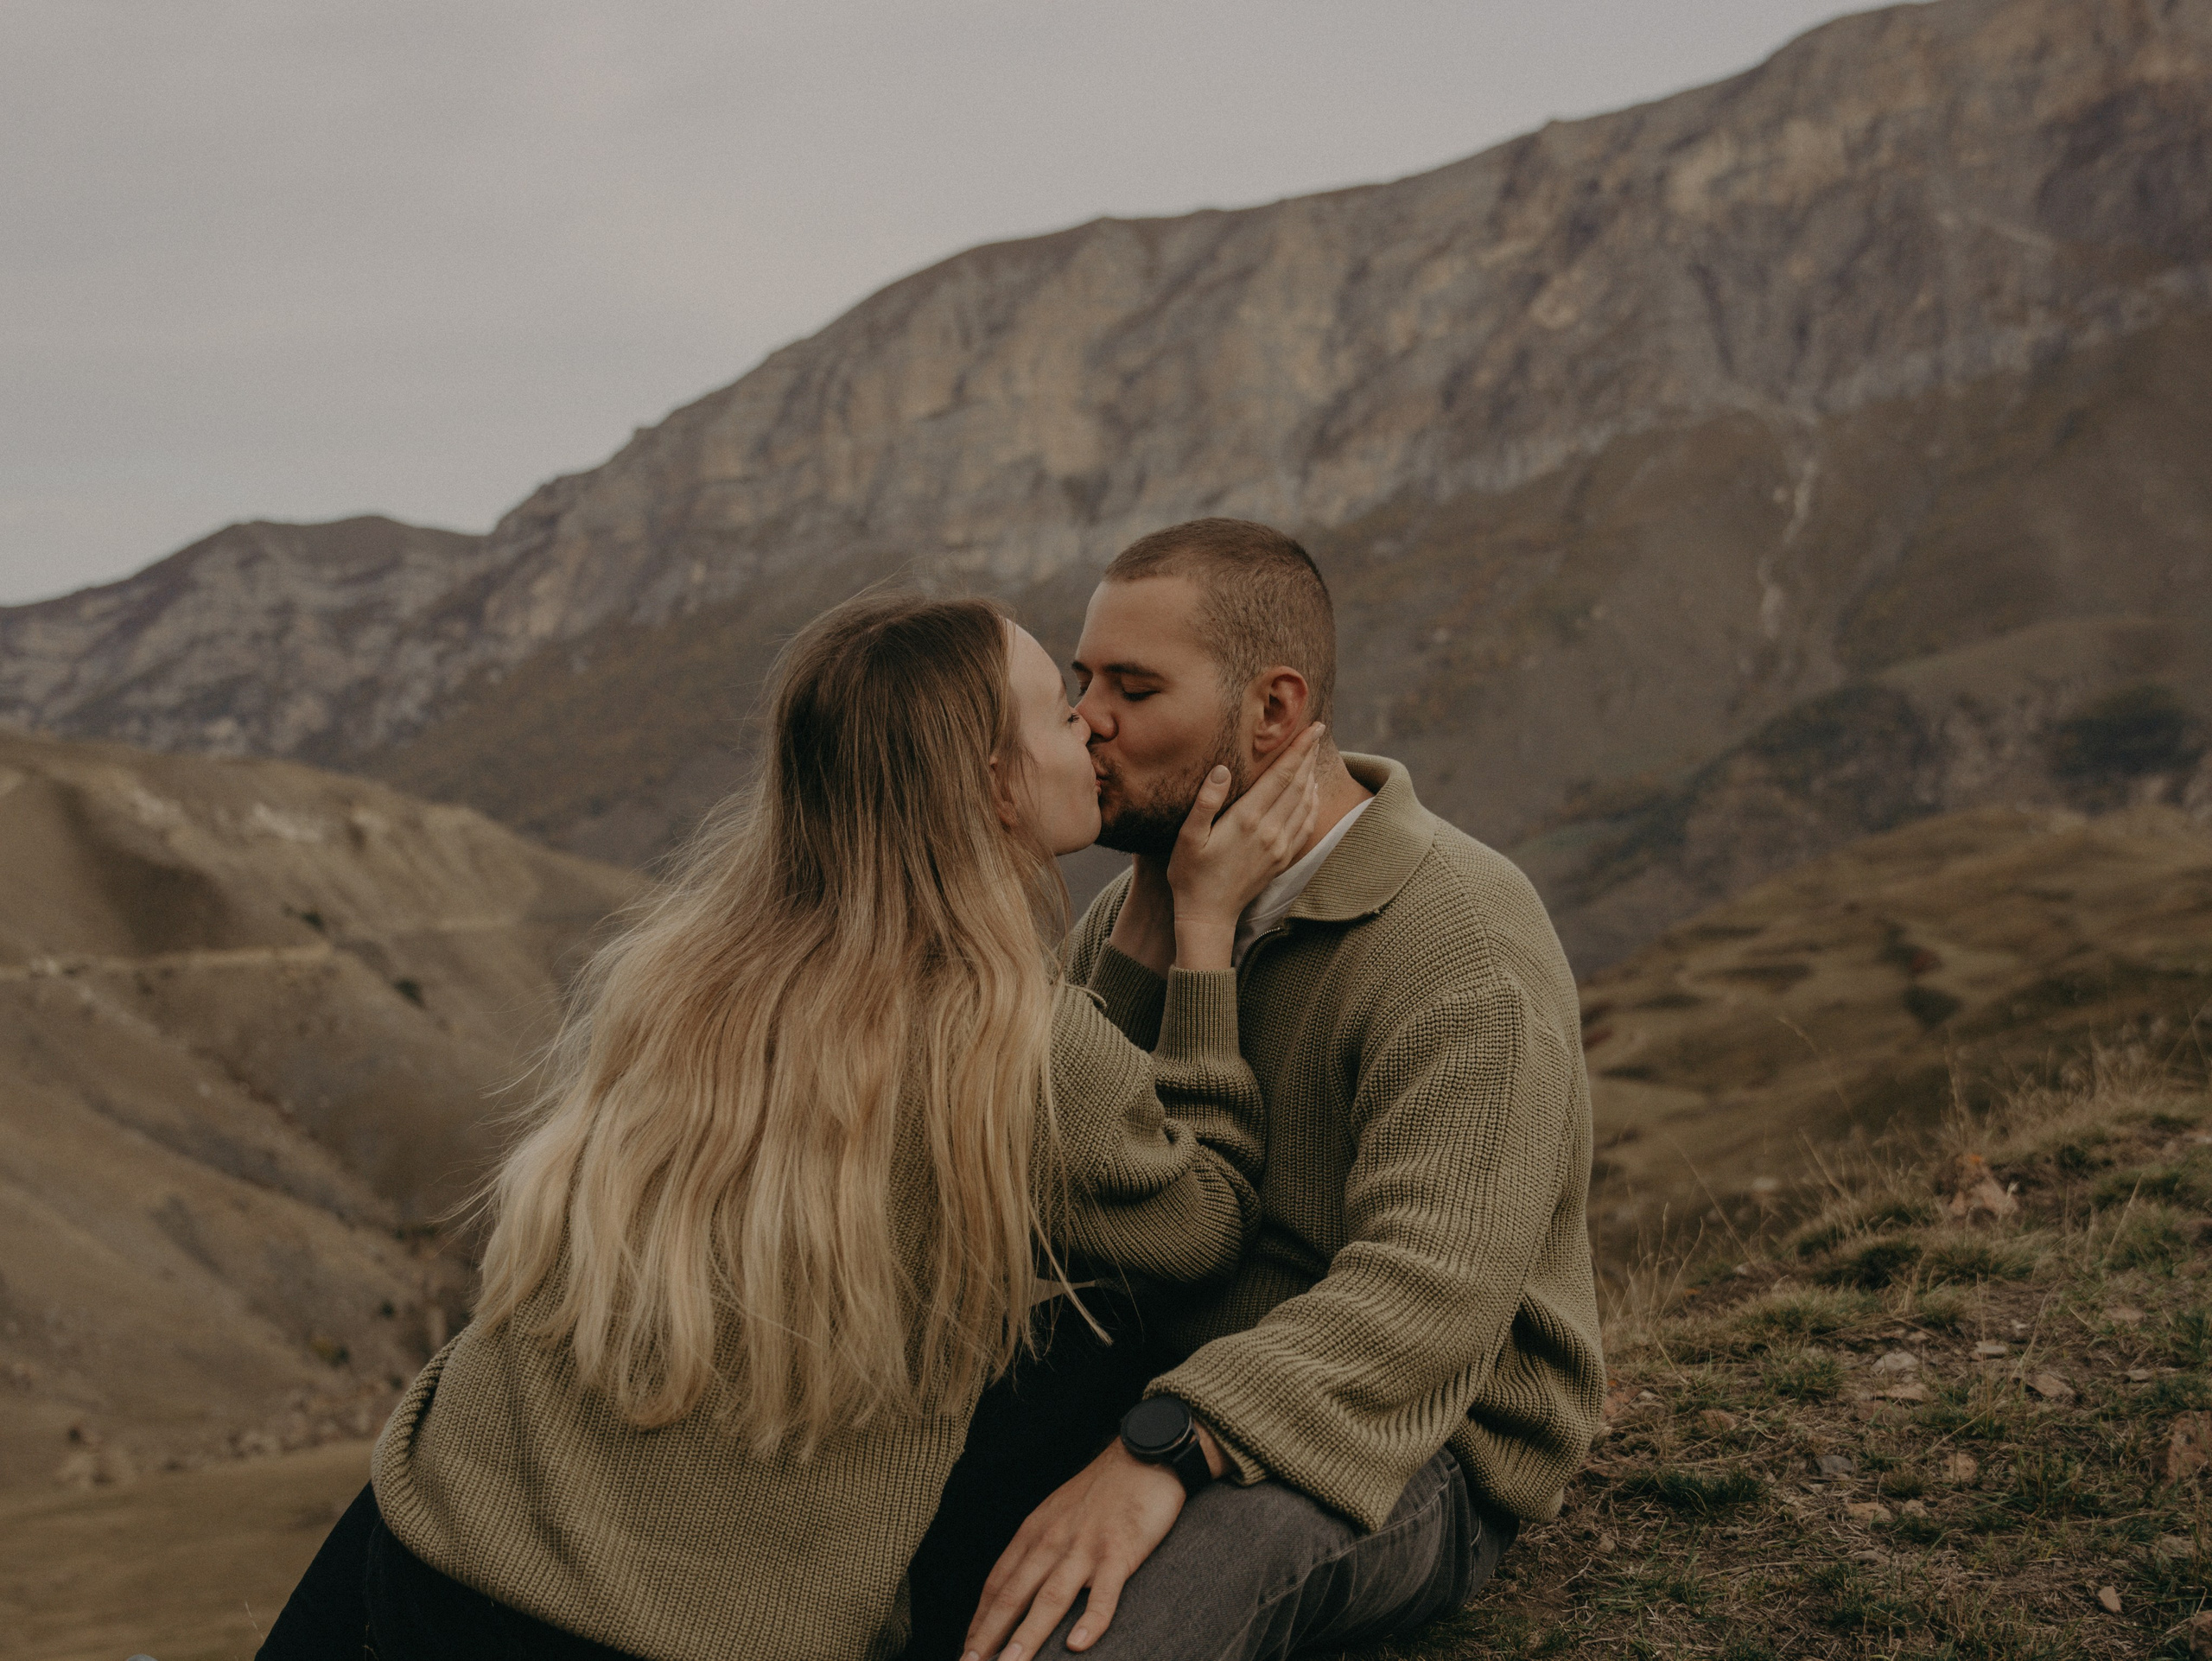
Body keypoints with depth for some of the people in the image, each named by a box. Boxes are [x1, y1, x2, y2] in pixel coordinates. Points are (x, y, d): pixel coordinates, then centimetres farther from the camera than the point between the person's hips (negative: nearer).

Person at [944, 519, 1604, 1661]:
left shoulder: (1464, 946, -18)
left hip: (1403, 1451, -6)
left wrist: (1163, 1454, -43)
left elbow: (1429, 1292, -30)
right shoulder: (1130, 913, 6)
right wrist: (1146, 944, -15)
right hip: (1160, 1395, 7)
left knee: (1215, 1540, -40)